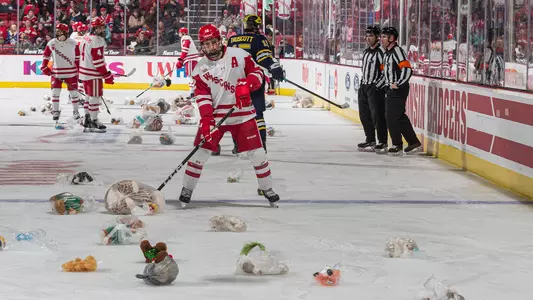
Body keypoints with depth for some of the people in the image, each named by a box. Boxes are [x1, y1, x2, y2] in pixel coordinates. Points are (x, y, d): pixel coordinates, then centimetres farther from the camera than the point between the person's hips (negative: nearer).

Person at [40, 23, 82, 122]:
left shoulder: (73, 43, -5)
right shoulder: (51, 43, -3)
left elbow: (78, 58, 2)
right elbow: (46, 56, 7)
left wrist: (80, 71, 1)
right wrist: (44, 67, -3)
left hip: (71, 72, -1)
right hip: (56, 72, 1)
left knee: (73, 91, 4)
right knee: (55, 91, -1)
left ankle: (76, 111, 17)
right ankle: (55, 111, 11)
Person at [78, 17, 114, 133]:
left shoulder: (87, 38, 12)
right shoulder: (96, 41, -19)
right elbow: (98, 61, -22)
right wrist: (107, 75, -18)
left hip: (85, 71, 10)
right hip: (92, 74, -10)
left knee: (89, 96, 19)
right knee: (95, 96, -6)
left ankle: (87, 119, 28)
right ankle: (93, 121, -5)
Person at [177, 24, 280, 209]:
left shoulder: (239, 55, -5)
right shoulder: (200, 68, 0)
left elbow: (257, 72, -2)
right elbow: (202, 96, -6)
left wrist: (247, 84, -23)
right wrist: (206, 119, -19)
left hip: (242, 114, -1)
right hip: (215, 114, 1)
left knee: (256, 152, 0)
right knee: (201, 151, -3)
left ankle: (267, 189, 19)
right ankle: (187, 190, 11)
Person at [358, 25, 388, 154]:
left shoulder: (381, 52, -12)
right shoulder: (366, 52, 16)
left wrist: (378, 85, -17)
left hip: (375, 88, -9)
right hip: (364, 87, 9)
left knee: (377, 115, -12)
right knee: (364, 114, 10)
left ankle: (383, 143, -8)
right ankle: (370, 141, 19)